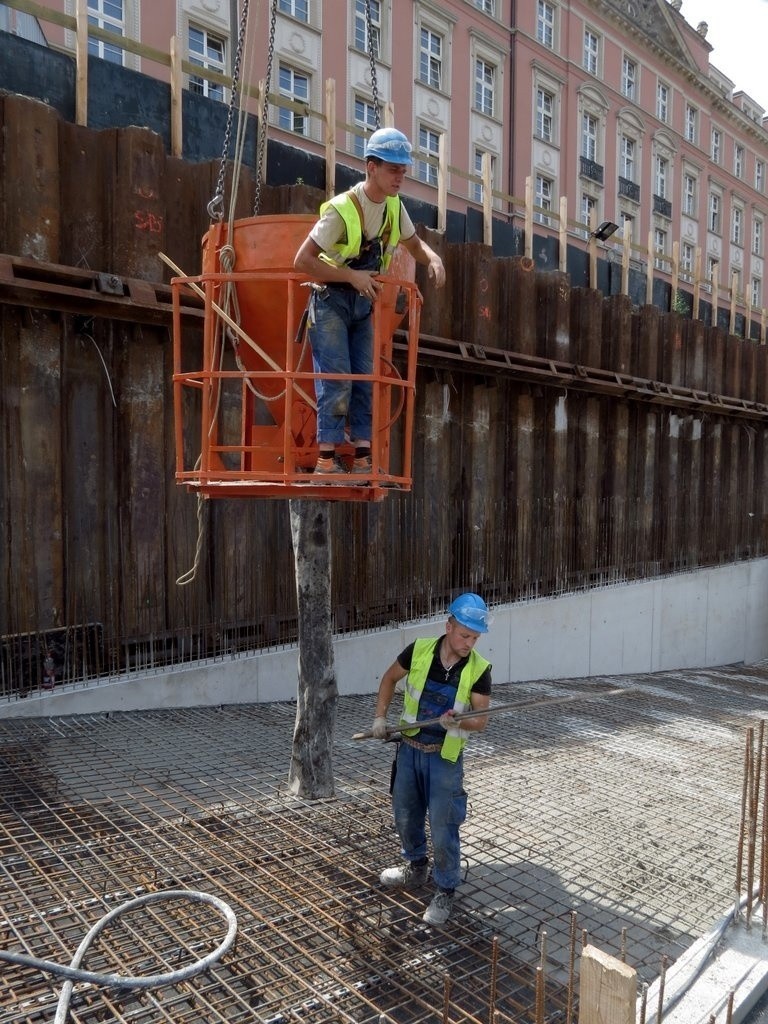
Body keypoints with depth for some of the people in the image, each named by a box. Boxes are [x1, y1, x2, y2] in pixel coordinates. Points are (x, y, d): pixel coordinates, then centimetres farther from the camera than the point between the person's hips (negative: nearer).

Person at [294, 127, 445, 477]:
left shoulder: (394, 207, 2)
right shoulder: (342, 209, -20)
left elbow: (414, 243, 17)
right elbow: (302, 261, -21)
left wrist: (433, 258, -6)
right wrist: (352, 275, -24)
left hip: (363, 304, 7)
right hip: (330, 300, -7)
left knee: (365, 379, 2)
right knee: (337, 379, -13)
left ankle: (363, 459, 5)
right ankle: (326, 459, -7)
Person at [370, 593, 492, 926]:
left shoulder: (479, 670, -16)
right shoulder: (419, 650, -12)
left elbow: (480, 720, -11)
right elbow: (390, 678, 6)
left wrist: (457, 723, -31)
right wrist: (380, 717, 1)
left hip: (445, 757, -3)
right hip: (409, 748, 3)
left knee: (443, 828, 1)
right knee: (405, 816, 19)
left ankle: (445, 890, 23)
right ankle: (415, 866, 45)